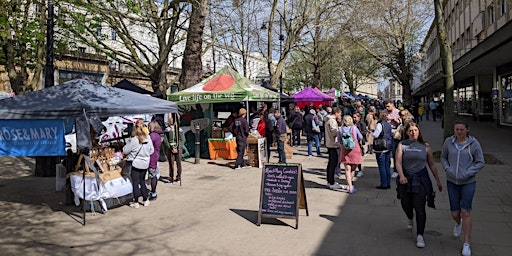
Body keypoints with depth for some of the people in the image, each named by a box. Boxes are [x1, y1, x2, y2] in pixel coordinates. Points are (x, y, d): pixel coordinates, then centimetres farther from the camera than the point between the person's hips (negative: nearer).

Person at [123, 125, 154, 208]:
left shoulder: (133, 140, -17)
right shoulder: (148, 139, -1)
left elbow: (125, 151, -8)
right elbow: (152, 150, 9)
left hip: (135, 163, -5)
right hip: (145, 164, 5)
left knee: (135, 182, 3)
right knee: (142, 181, 17)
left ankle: (136, 202, 7)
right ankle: (145, 200, 21)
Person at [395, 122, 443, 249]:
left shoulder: (425, 146, 4)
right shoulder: (402, 145, 1)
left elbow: (432, 164, 9)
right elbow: (398, 162, -7)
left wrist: (438, 181, 8)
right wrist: (401, 176, -23)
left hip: (421, 179, -1)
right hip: (406, 180, 1)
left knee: (420, 208, -4)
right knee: (406, 205, 15)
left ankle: (420, 236, 4)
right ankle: (410, 219, 50)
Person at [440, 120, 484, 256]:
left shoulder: (474, 143, -7)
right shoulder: (449, 141, -2)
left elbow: (480, 162, -1)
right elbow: (443, 157, 11)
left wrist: (467, 173, -14)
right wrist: (447, 169, -7)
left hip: (468, 182, -2)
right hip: (452, 182, 2)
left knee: (465, 212, -8)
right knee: (455, 213, 5)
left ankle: (466, 244, 4)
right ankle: (458, 224, 44)